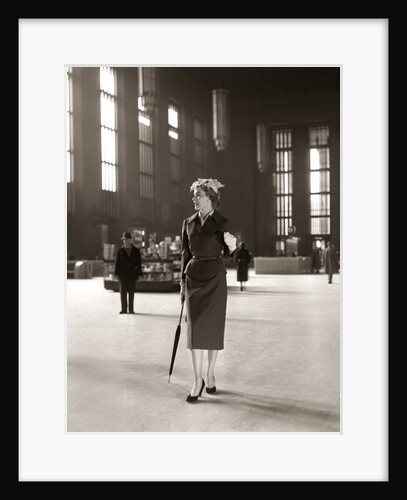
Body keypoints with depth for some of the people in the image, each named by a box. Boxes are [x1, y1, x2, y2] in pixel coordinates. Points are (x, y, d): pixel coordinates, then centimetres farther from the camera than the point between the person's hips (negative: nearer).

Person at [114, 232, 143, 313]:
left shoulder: (136, 251, 4)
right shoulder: (120, 251, 4)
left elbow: (139, 263, 4)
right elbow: (117, 263, 3)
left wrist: (139, 273, -2)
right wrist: (117, 273, -5)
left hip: (132, 274, 0)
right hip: (123, 274, 0)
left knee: (131, 292, 4)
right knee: (123, 292, 2)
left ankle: (131, 309, 11)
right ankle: (124, 309, 8)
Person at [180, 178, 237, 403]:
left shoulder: (222, 223, -3)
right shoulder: (188, 223, 7)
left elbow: (228, 254, 6)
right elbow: (185, 254, 12)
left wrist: (231, 246, -18)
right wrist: (183, 282, 10)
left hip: (215, 277, -2)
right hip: (194, 276, 2)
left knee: (213, 325, 2)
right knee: (194, 326, -6)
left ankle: (210, 375, 18)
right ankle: (197, 380, -1)